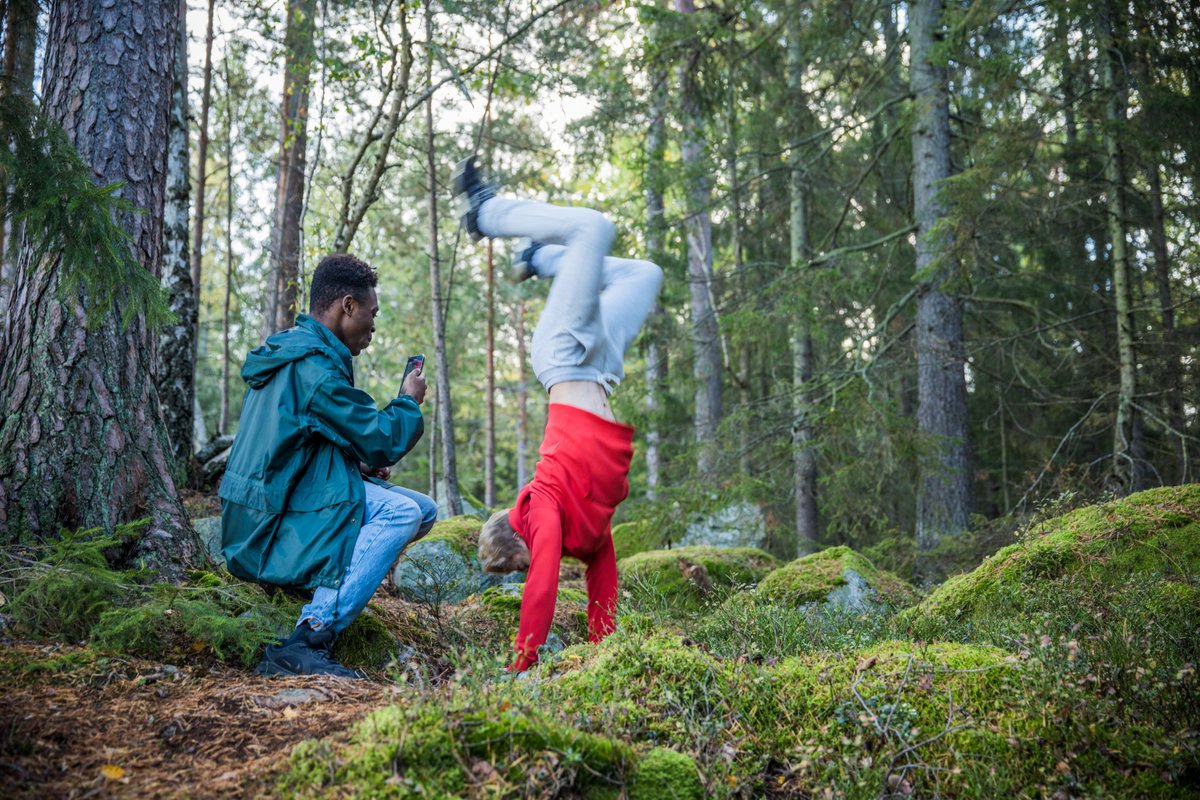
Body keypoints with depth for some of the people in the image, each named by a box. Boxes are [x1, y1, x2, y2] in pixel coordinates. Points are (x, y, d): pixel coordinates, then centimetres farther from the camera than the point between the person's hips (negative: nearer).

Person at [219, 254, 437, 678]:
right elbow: (381, 441, -16)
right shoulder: (313, 365, -18)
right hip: (272, 528, -10)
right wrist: (409, 401, 4)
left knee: (424, 511, 3)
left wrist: (360, 467, 8)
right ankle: (306, 643, -29)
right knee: (401, 511, -28)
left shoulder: (289, 352, 16)